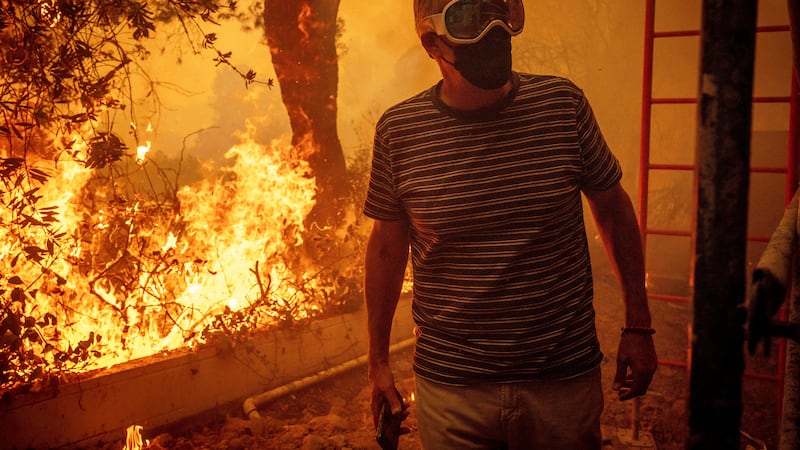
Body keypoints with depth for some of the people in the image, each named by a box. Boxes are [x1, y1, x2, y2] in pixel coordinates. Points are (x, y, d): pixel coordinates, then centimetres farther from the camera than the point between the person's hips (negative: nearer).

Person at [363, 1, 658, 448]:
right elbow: (388, 245, 4)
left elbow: (612, 207, 6)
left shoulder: (563, 104, -7)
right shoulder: (398, 131, -8)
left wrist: (639, 326, 6)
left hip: (565, 380, 1)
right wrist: (378, 361, 10)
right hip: (451, 390, 0)